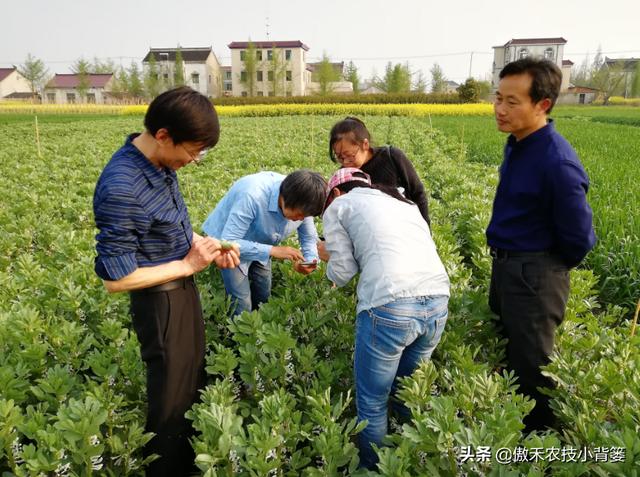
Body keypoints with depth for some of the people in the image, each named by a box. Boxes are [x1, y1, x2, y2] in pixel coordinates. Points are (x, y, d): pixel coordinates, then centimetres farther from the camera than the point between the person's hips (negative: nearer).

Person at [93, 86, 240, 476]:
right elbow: (116, 279, -26)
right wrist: (188, 264, -20)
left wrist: (205, 243, -3)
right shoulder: (121, 189, -31)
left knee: (194, 382, 26)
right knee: (172, 400, 12)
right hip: (161, 303, -9)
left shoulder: (161, 164, -4)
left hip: (185, 290, 9)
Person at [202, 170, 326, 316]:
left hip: (260, 244, 6)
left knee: (263, 296, 16)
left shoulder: (301, 202, -21)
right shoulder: (252, 196, -40)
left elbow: (309, 238, -6)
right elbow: (228, 242, -38)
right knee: (242, 306, -9)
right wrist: (272, 250, -45)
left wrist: (310, 261, -27)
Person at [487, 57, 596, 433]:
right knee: (510, 349, 24)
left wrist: (550, 270, -2)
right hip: (506, 265, 10)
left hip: (533, 275, -9)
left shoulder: (556, 162, -27)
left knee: (532, 365, 7)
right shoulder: (517, 144, 1)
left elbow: (579, 239, -19)